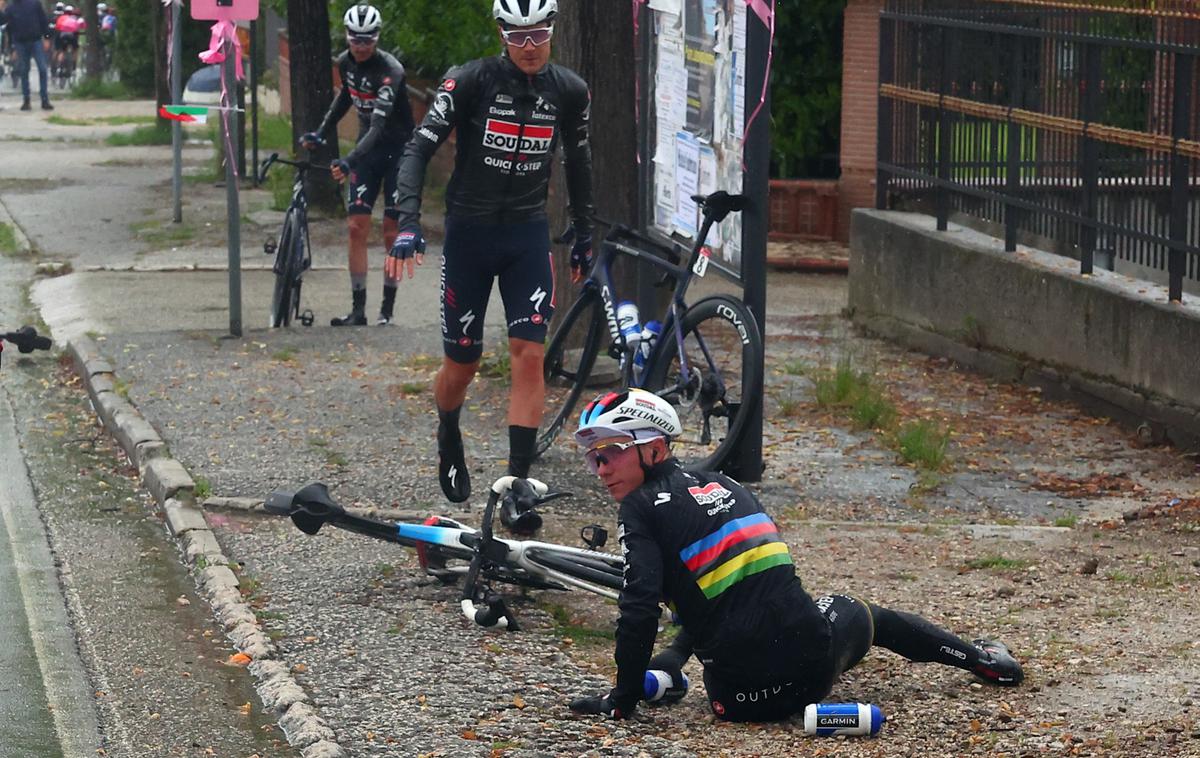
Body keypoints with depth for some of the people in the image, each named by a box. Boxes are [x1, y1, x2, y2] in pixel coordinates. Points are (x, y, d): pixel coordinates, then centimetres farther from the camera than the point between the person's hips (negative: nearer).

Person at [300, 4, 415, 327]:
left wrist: (349, 161, -45)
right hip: (367, 149, 6)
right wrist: (321, 133, 12)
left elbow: (379, 125, -34)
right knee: (357, 227, -4)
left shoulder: (390, 70, -25)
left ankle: (387, 308, 6)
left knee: (392, 233, -4)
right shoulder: (345, 62, -4)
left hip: (398, 150, -6)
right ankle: (358, 309, -3)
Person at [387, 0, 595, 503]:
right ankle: (449, 444, 38)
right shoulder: (470, 81, -13)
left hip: (528, 236, 2)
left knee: (530, 354, -12)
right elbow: (420, 148, -15)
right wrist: (408, 223, -27)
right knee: (462, 363, 6)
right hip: (470, 234, -2)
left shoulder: (569, 91, -2)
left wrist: (584, 236, 19)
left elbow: (577, 161, 13)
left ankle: (518, 479, -12)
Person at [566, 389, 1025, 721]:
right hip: (814, 658, 6)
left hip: (743, 695, -6)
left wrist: (622, 699, -8)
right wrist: (676, 653, 28)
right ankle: (983, 659, 44)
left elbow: (639, 609, -16)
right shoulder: (720, 485, 16)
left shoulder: (641, 510, -6)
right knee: (865, 614, 37)